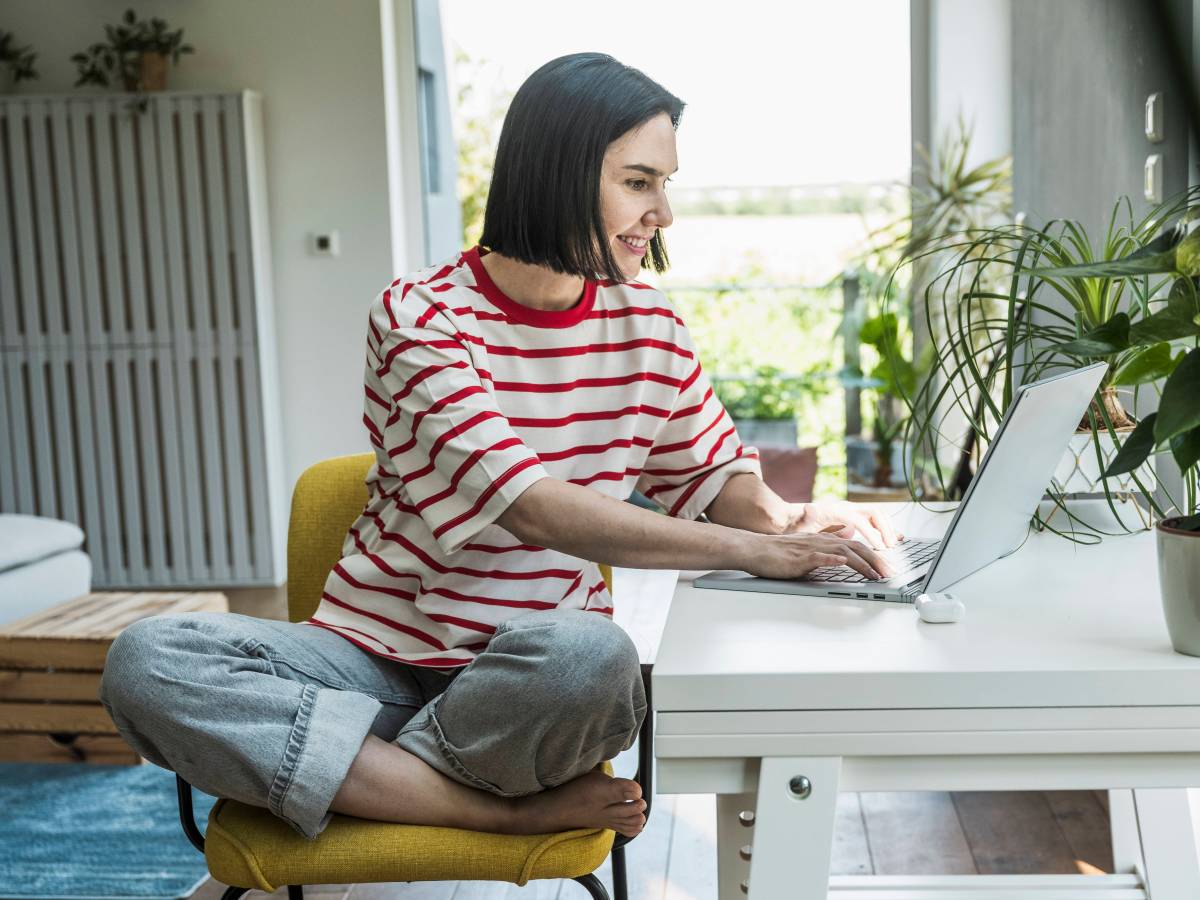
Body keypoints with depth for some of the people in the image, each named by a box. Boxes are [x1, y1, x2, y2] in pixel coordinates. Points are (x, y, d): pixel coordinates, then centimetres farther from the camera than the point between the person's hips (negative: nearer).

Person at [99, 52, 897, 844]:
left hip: (531, 670, 1)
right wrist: (752, 552, -25)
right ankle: (511, 812, -26)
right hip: (377, 652, -1)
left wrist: (783, 517, -10)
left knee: (593, 659, -37)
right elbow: (533, 510, -22)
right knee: (146, 660, -27)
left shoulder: (649, 326, 4)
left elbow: (713, 471, 14)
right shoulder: (419, 317, -11)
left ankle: (357, 771, -11)